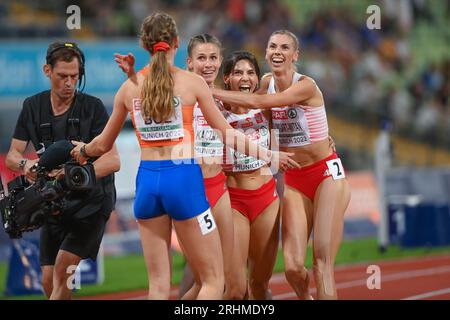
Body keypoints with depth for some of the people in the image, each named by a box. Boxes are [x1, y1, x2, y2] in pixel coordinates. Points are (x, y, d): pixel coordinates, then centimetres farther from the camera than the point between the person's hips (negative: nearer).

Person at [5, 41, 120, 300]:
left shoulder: (93, 107, -10)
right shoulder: (33, 107, 3)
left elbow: (113, 160, -18)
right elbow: (12, 156, 2)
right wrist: (25, 164, -23)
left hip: (91, 201, -5)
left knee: (62, 270, -19)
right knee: (49, 281, 3)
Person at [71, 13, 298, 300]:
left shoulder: (130, 87, 8)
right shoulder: (192, 82, -1)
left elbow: (104, 144, 17)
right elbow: (227, 133, 1)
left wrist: (82, 150, 38)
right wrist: (267, 155, 13)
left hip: (147, 180, 4)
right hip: (183, 179, -4)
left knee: (158, 284, 9)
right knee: (213, 281, 1)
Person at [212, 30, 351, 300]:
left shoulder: (306, 86, -17)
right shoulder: (267, 83, 3)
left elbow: (258, 102, -24)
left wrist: (212, 92, -23)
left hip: (327, 175, -5)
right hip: (293, 180, 5)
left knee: (322, 263, -12)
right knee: (293, 266, -7)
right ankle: (305, 297, 23)